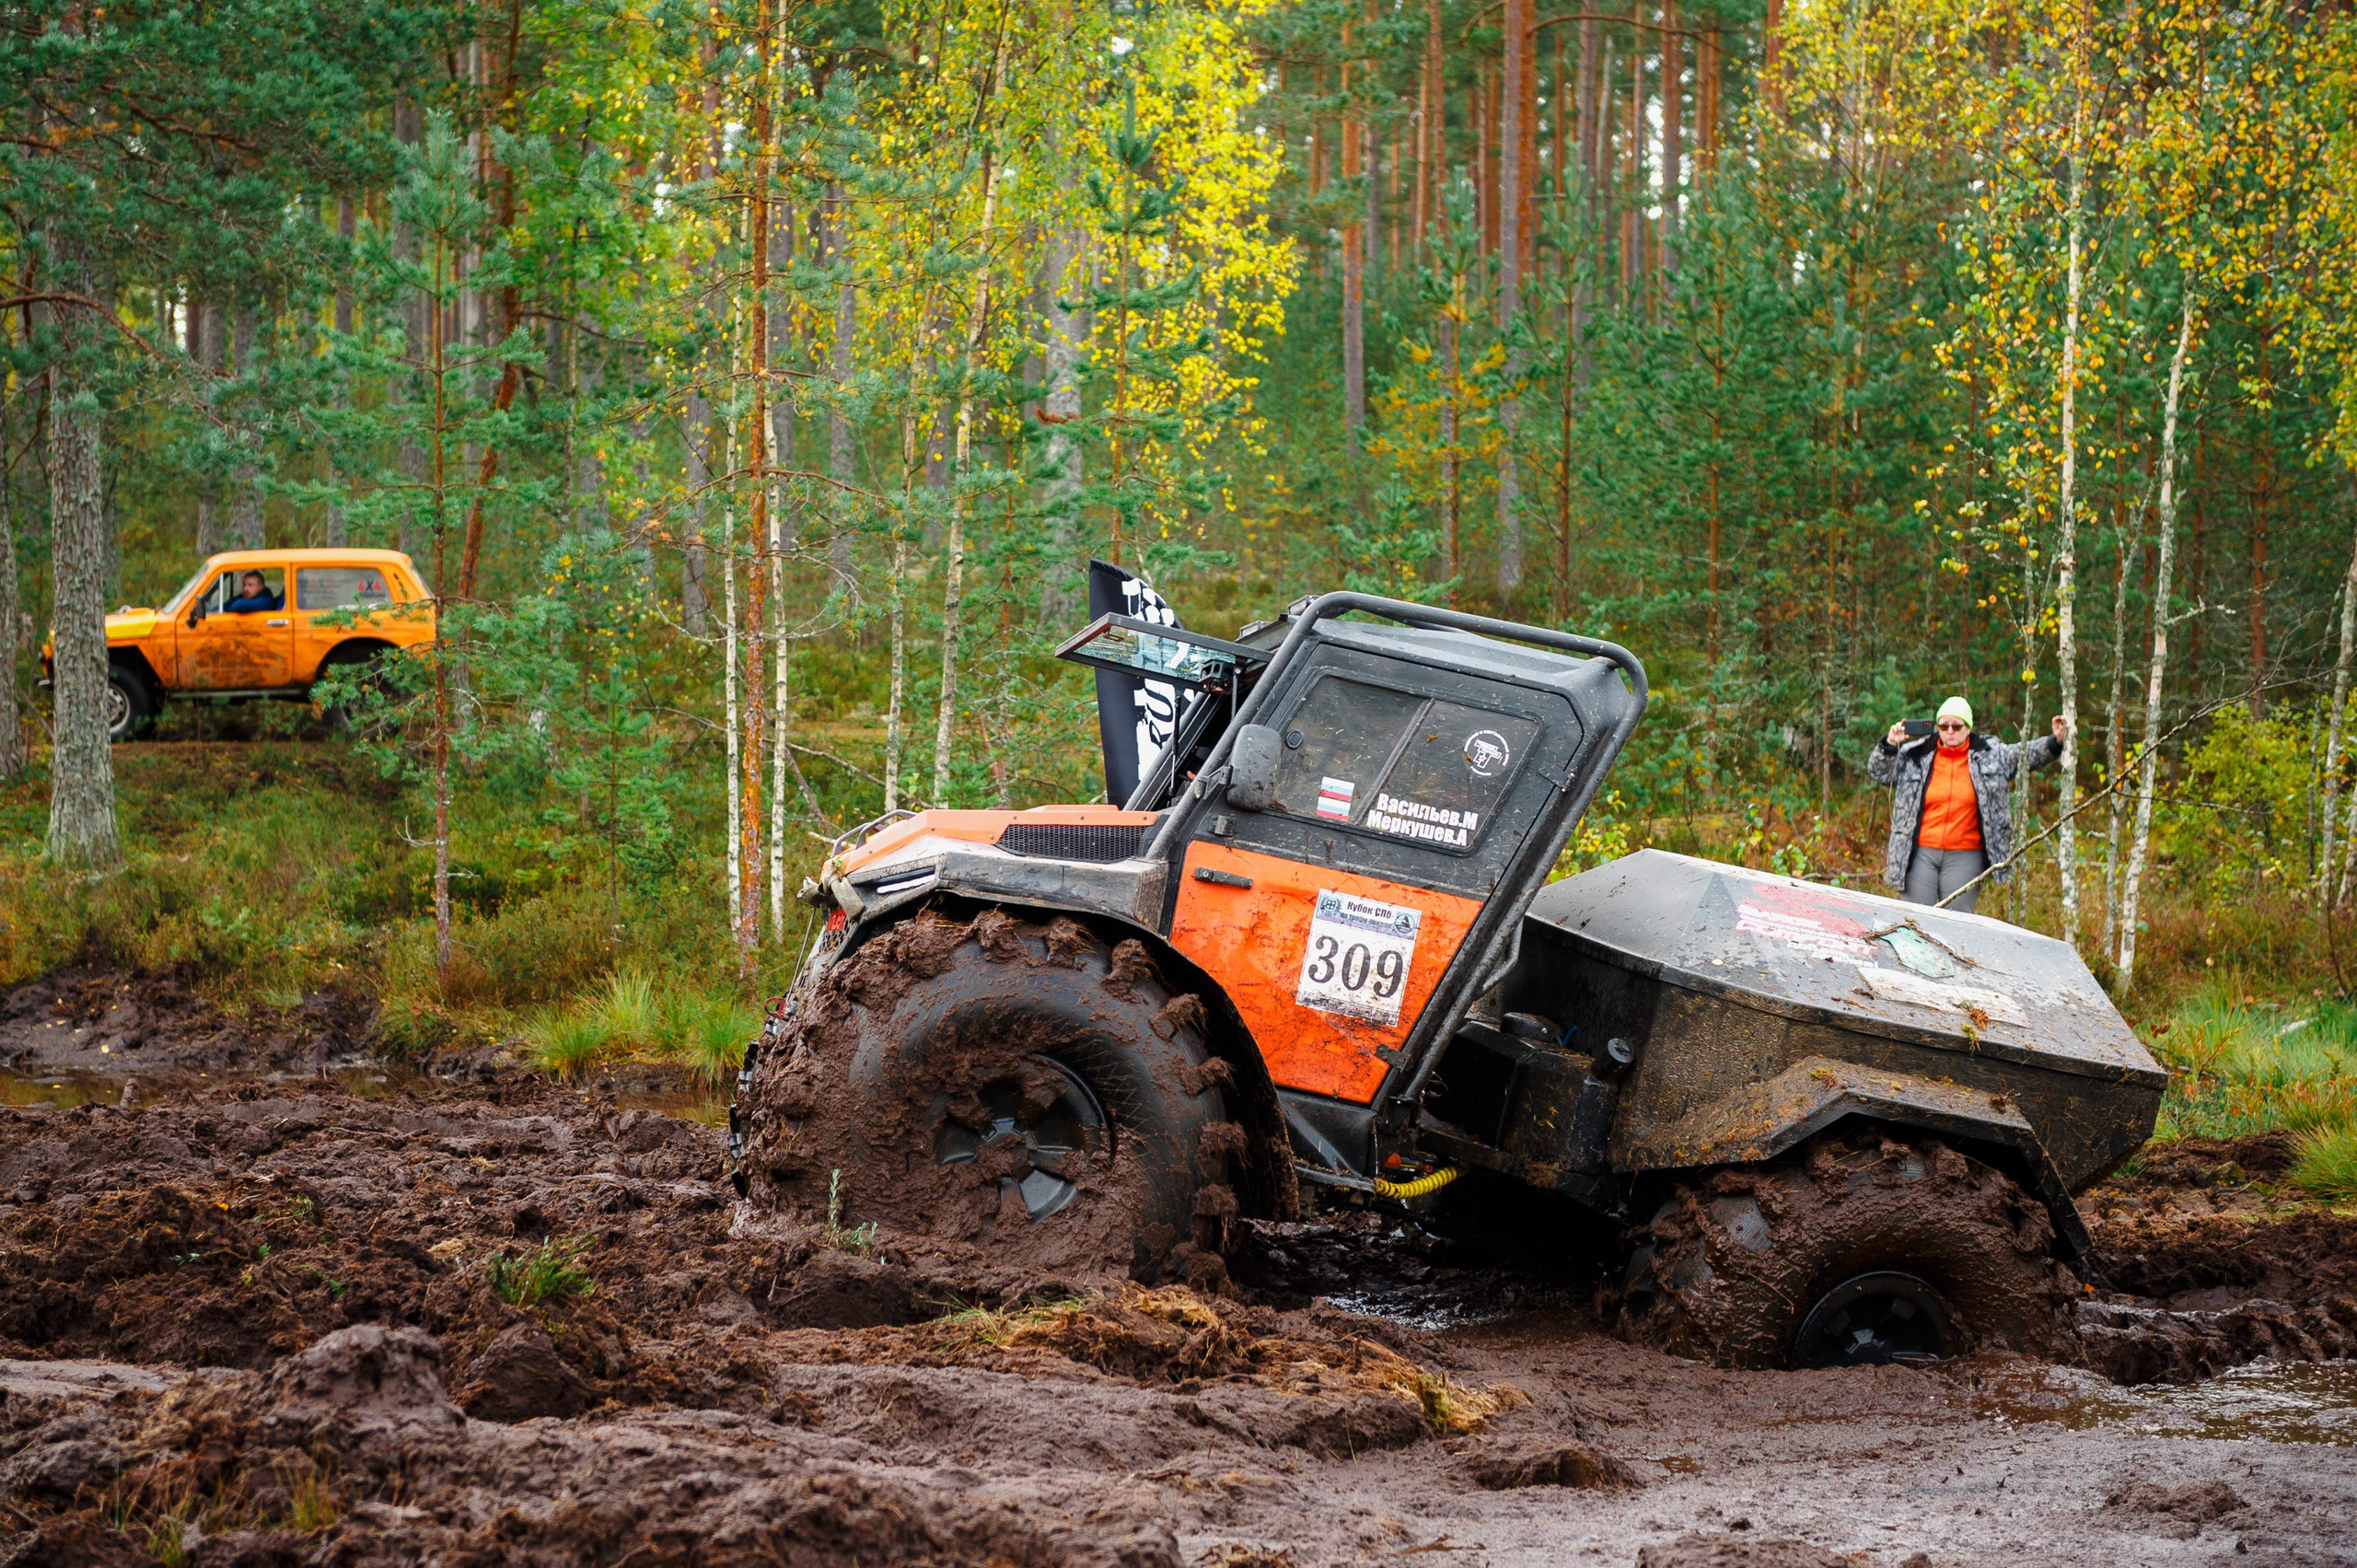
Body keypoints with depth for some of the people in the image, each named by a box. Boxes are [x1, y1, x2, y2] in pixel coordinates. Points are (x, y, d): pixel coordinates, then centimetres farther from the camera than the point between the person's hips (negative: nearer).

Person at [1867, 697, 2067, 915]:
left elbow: (2027, 755, 3)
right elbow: (1878, 772, 8)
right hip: (1921, 854, 1)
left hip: (1964, 857, -1)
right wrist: (1889, 745, -8)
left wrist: (2055, 742, -13)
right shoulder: (1917, 756, 5)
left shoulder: (1991, 755, 6)